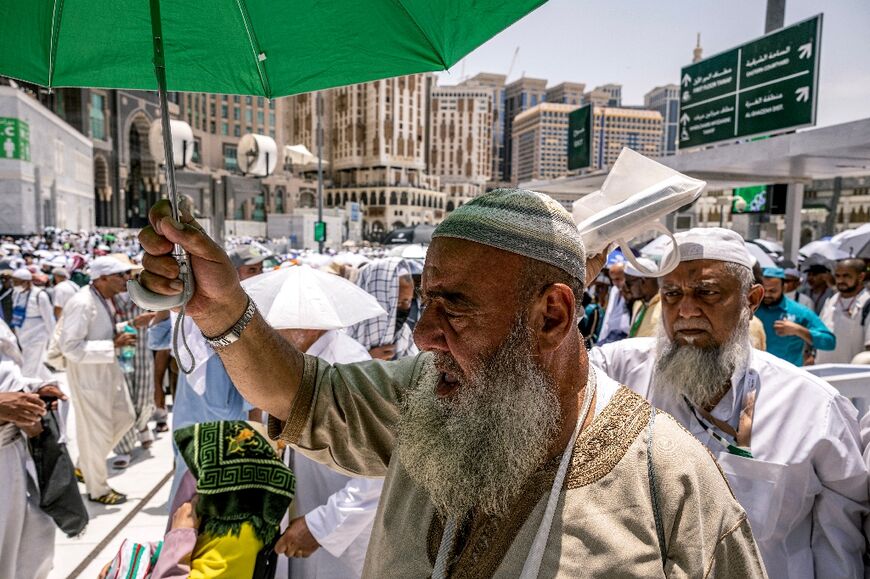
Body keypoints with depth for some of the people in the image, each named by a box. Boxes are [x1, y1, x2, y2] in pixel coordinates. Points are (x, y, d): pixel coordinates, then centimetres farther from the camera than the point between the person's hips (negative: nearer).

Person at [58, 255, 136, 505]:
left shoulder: (106, 299, 3)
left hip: (108, 368, 9)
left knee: (125, 417, 18)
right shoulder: (82, 303, -25)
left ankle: (86, 465, 37)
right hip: (88, 374, -9)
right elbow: (70, 346, -27)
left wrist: (120, 331, 1)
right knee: (96, 431, 4)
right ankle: (97, 489, 24)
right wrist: (113, 345, -27)